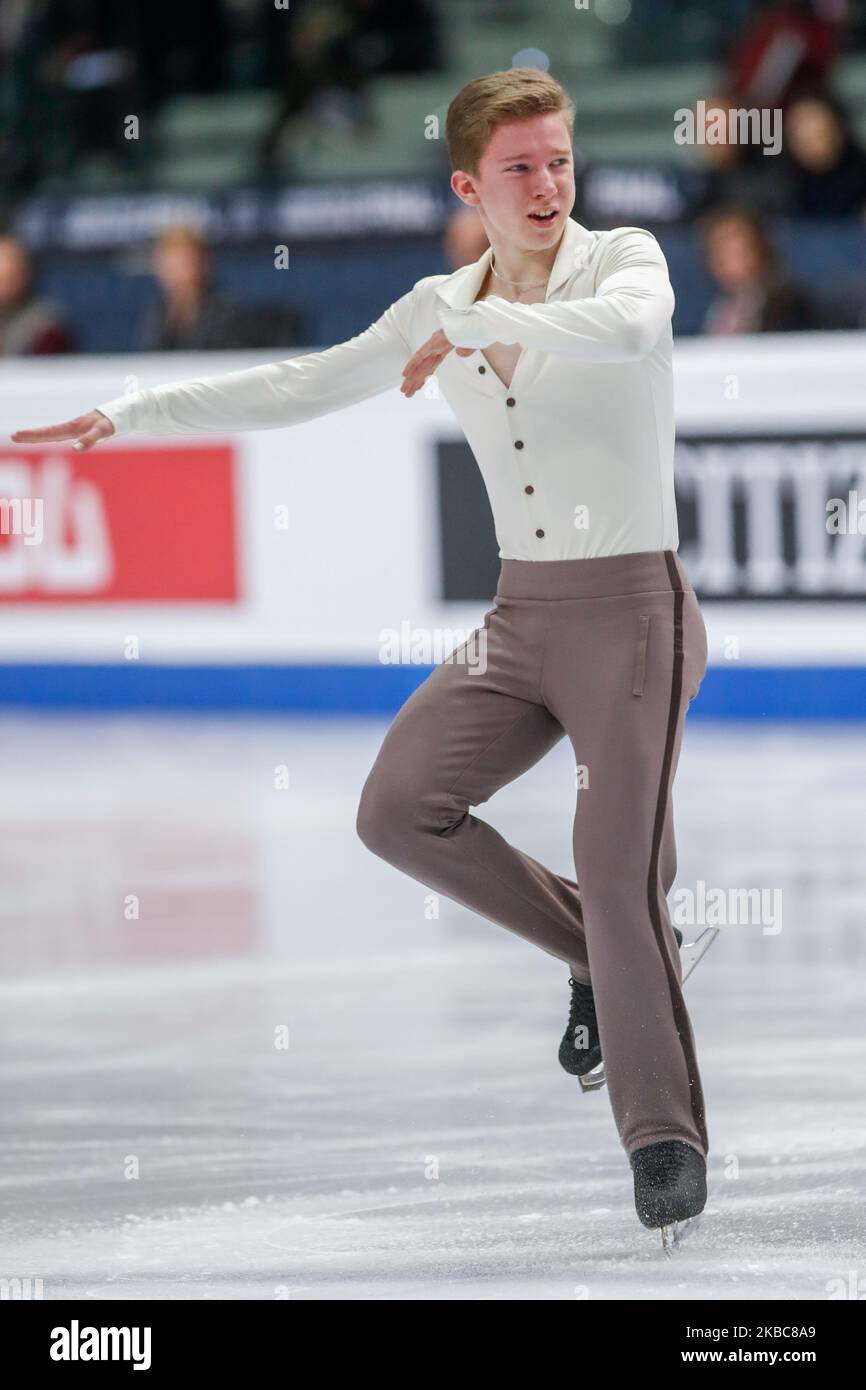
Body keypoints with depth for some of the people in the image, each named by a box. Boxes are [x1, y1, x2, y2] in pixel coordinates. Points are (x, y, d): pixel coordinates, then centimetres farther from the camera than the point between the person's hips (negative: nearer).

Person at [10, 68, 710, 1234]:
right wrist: (123, 417, 13)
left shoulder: (624, 258, -8)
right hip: (521, 616, 6)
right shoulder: (440, 309, 9)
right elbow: (297, 390, 15)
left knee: (620, 874, -12)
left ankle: (665, 1139, -2)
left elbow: (627, 329, -33)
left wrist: (471, 322, -28)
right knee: (400, 807, -4)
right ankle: (605, 958, 13)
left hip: (630, 610, -6)